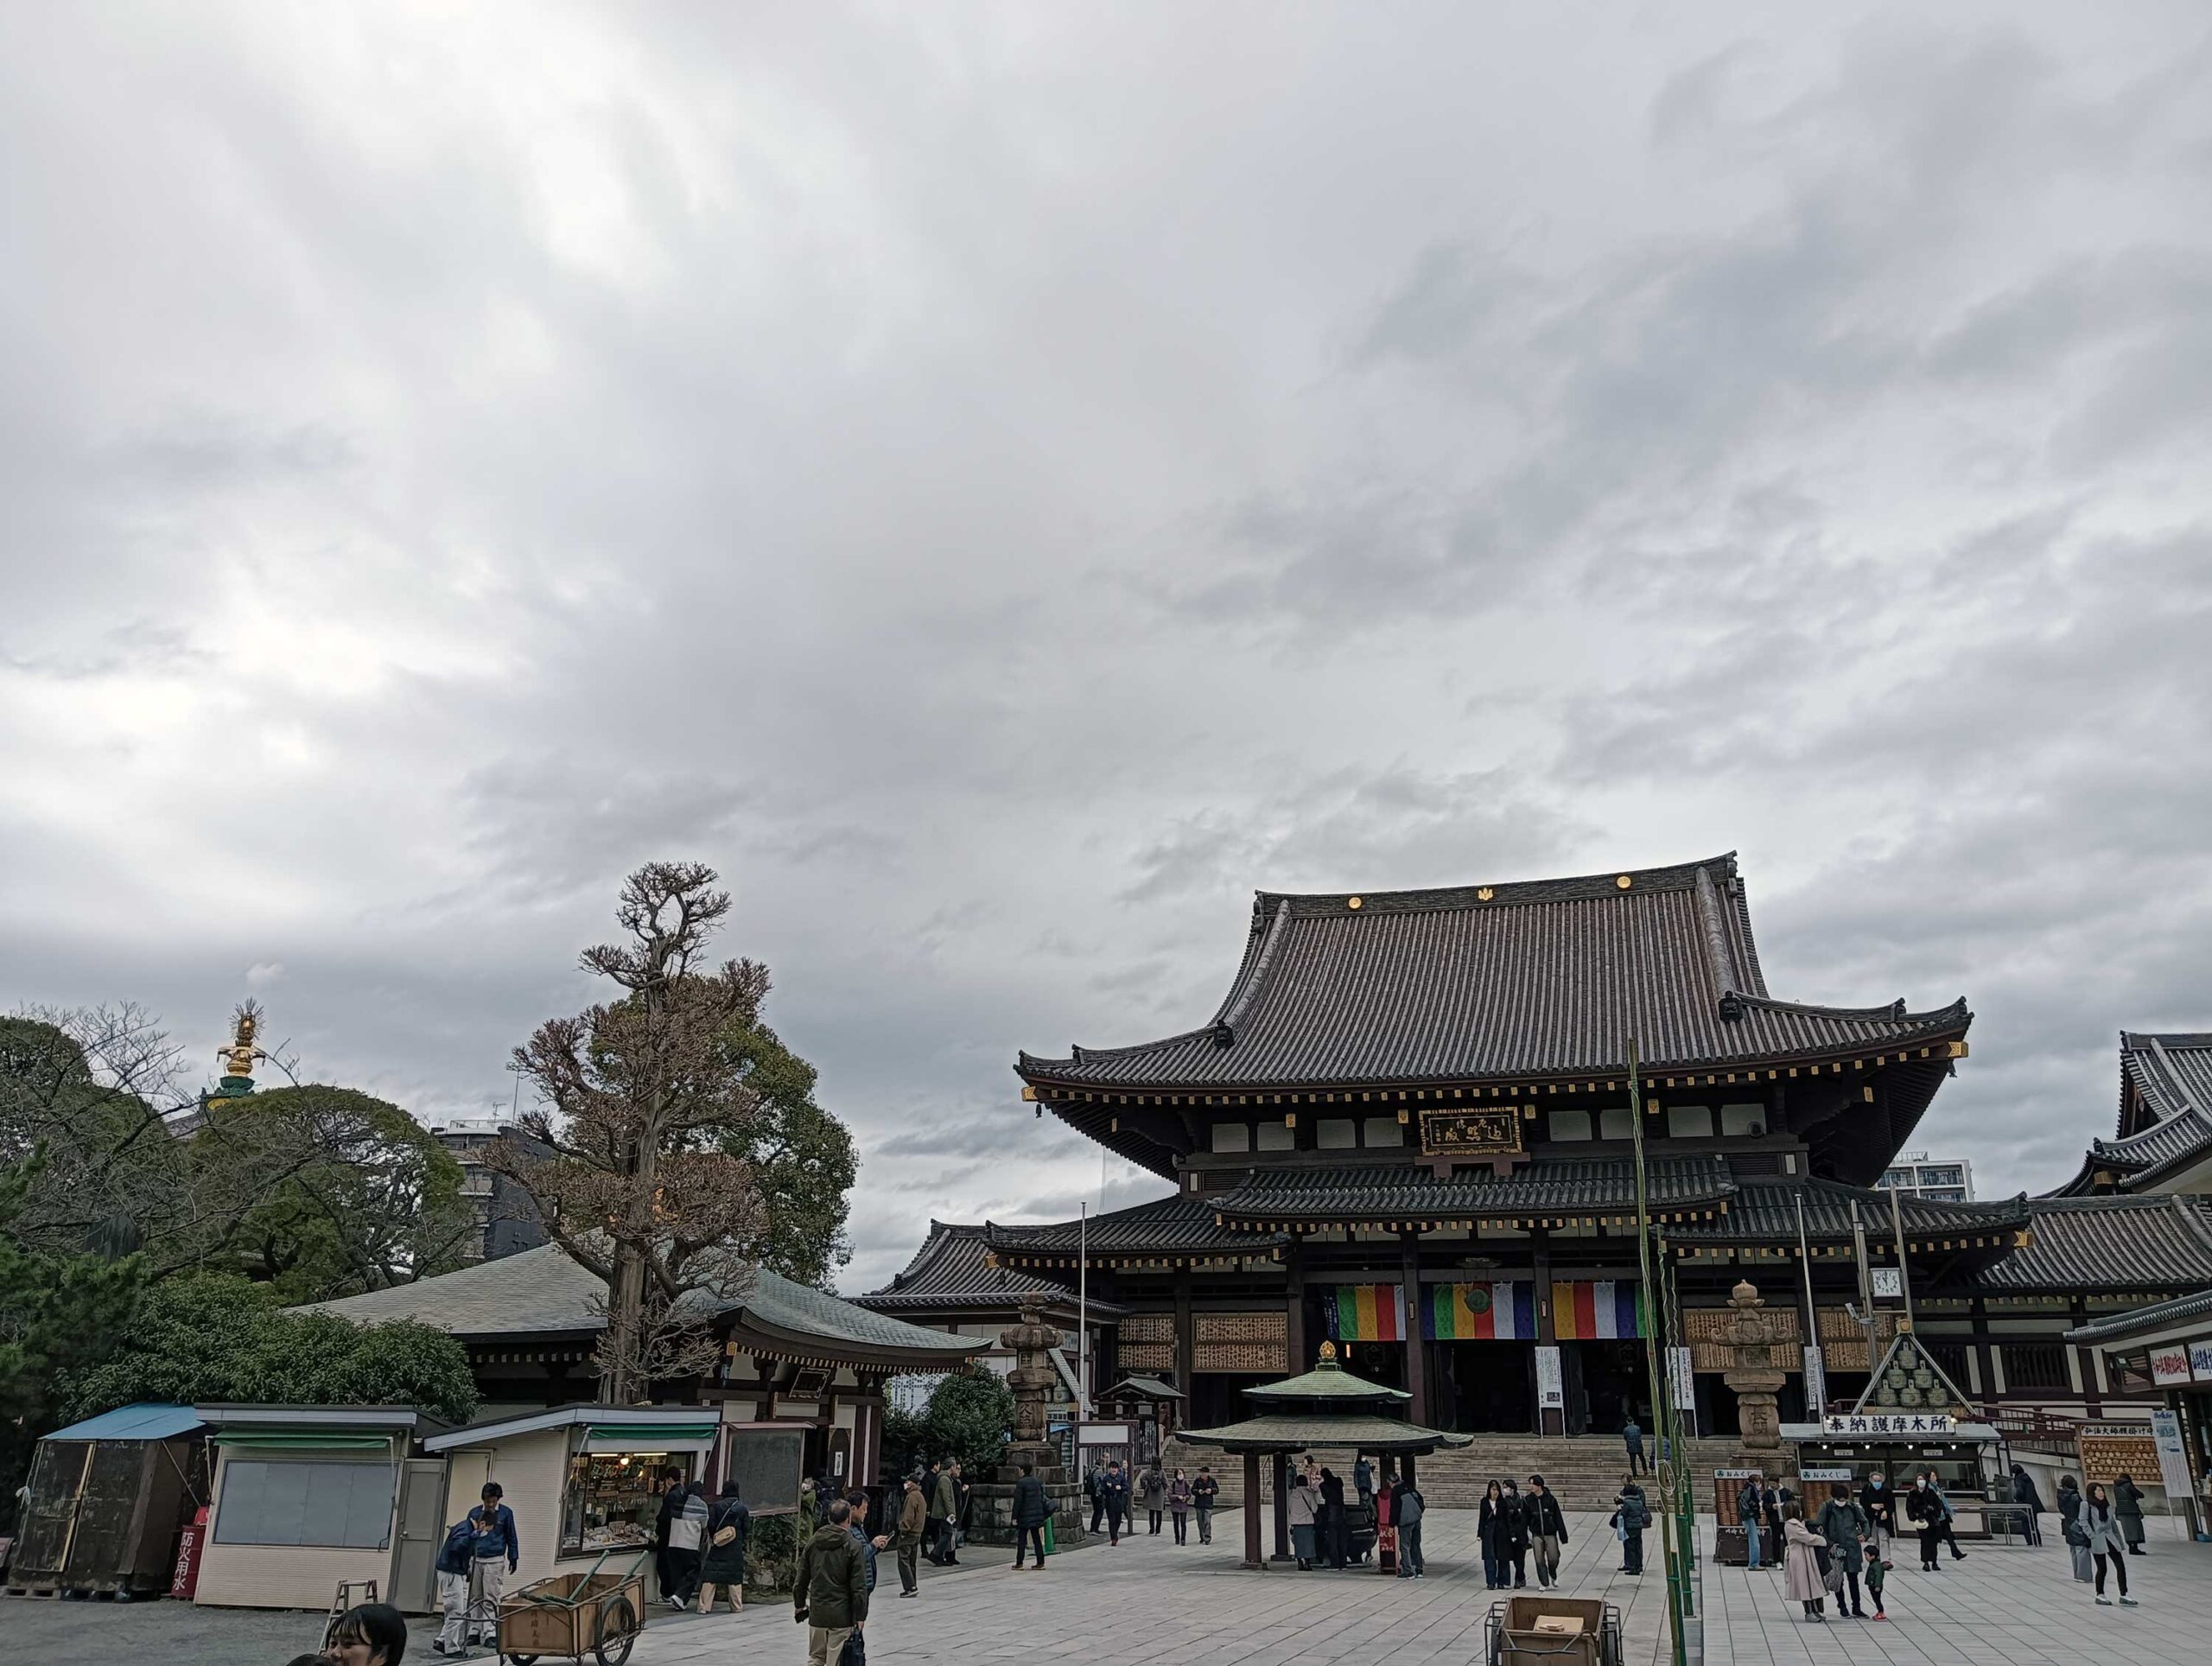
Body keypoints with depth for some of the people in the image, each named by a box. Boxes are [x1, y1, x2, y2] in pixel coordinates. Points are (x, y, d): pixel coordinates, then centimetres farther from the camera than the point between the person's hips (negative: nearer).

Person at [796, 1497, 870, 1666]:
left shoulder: (812, 1543, 4)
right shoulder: (852, 1547, -10)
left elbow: (801, 1579, 9)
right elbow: (859, 1587, -11)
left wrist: (799, 1604, 22)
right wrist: (860, 1616, -5)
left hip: (817, 1613, 4)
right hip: (841, 1614, -4)